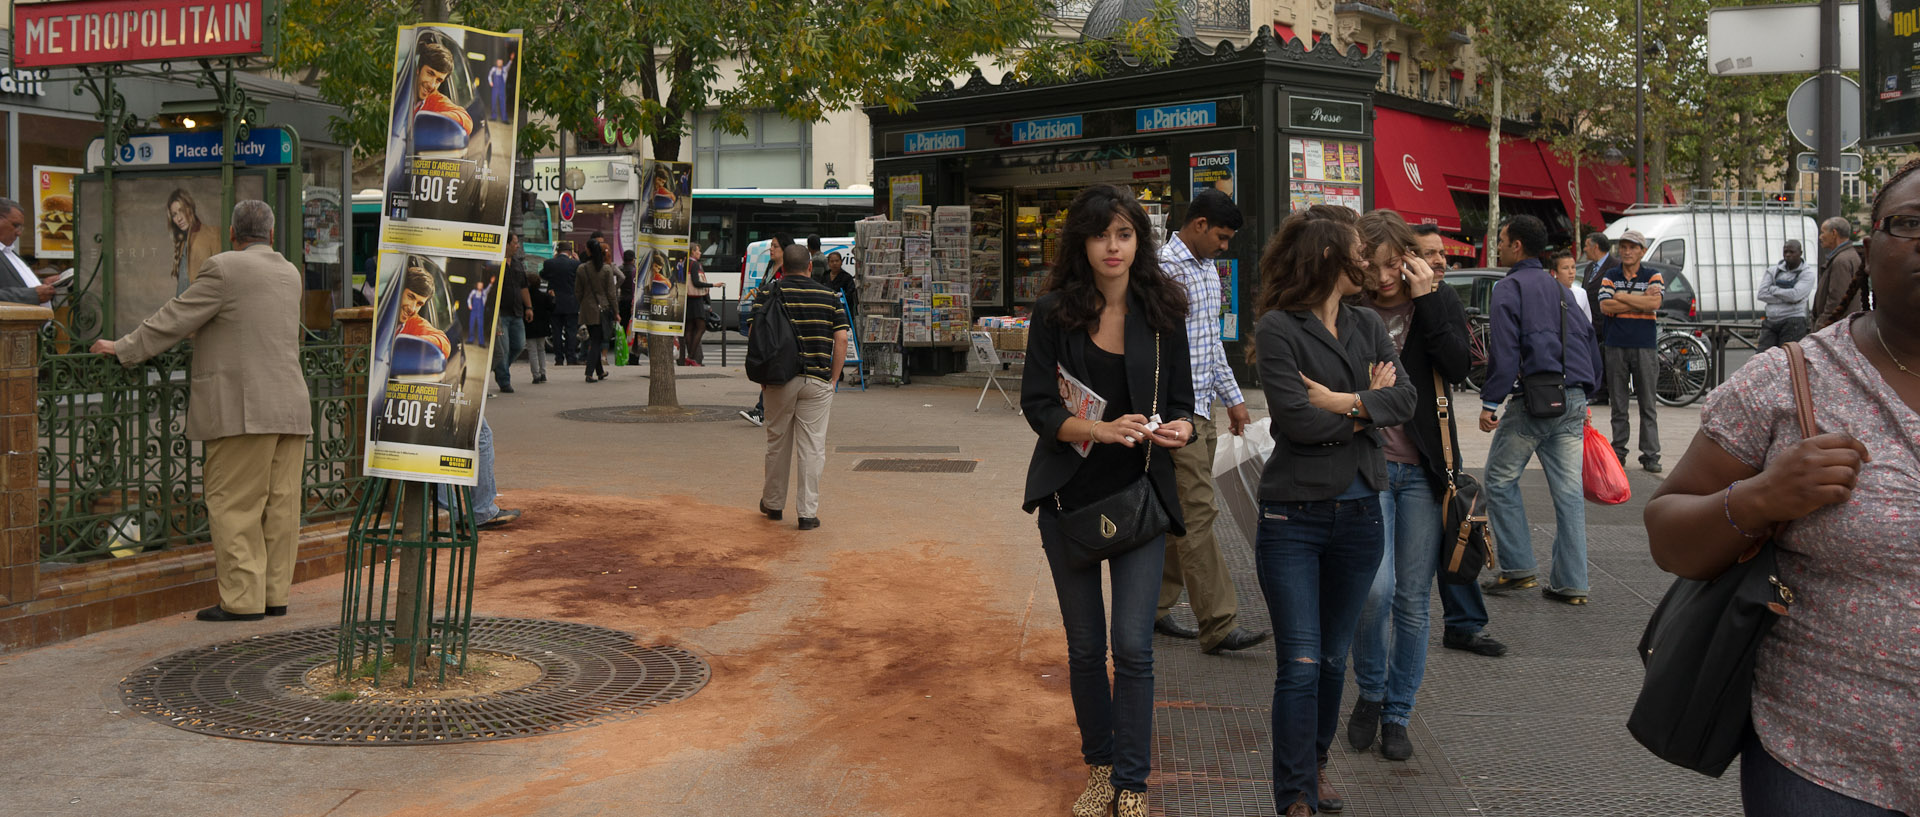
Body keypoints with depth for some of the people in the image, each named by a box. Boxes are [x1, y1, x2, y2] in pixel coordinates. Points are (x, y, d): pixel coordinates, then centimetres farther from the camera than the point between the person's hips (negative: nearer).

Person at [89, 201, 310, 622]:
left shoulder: (224, 268, -6)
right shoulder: (289, 273, 16)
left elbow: (176, 318, -4)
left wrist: (123, 349, 7)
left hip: (242, 409, -7)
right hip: (290, 408, 7)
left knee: (233, 506, -2)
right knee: (280, 504, 7)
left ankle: (243, 599, -2)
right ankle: (275, 594, 12)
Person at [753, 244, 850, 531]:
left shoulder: (769, 293, 1)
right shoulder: (830, 296, 4)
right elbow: (841, 338, -1)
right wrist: (833, 379, 5)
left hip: (780, 379, 0)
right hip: (817, 380, 0)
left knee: (777, 443, 14)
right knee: (813, 447, 2)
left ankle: (773, 504, 26)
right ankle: (808, 512, 1)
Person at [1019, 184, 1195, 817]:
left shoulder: (1162, 313, 0)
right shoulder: (1054, 313, -4)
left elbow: (1182, 400, 6)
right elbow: (1037, 405, -7)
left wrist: (1179, 428, -18)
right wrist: (1101, 429, -24)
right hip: (1070, 494, 0)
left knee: (1133, 646, -6)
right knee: (1085, 645, 11)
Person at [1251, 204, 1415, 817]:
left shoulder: (1368, 325, 10)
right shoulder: (1278, 328, -9)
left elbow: (1405, 400, -3)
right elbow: (1296, 420, -18)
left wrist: (1342, 403, -16)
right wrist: (1370, 403, -6)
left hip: (1359, 513, 5)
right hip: (1294, 517, -5)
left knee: (1334, 659, 14)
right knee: (1300, 664, -4)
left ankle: (1315, 768, 31)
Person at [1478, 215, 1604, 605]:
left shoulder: (1510, 287, -3)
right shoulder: (1561, 290, 20)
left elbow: (1504, 350, -13)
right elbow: (1588, 342, 22)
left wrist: (1490, 401, -12)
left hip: (1534, 398, -7)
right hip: (1572, 401, 7)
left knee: (1500, 480, 6)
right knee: (1568, 491, 6)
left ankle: (1518, 568, 5)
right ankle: (1571, 583, 7)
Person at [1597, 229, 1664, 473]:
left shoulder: (1653, 276, 5)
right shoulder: (1609, 277, 9)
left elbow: (1655, 303, -13)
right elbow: (1605, 306, -7)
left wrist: (1621, 297, -8)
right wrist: (1641, 302, -9)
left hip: (1644, 346, -1)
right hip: (1616, 346, 1)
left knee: (1648, 405, 0)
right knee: (1618, 404, 5)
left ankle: (1650, 455, 3)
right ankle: (1618, 452, 11)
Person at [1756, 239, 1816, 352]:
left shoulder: (1807, 273, 1)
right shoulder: (1773, 271, 13)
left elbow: (1795, 295, -15)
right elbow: (1761, 294, -1)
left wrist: (1773, 289, -2)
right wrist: (1786, 298, -9)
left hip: (1793, 322, -4)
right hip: (1770, 321, 4)